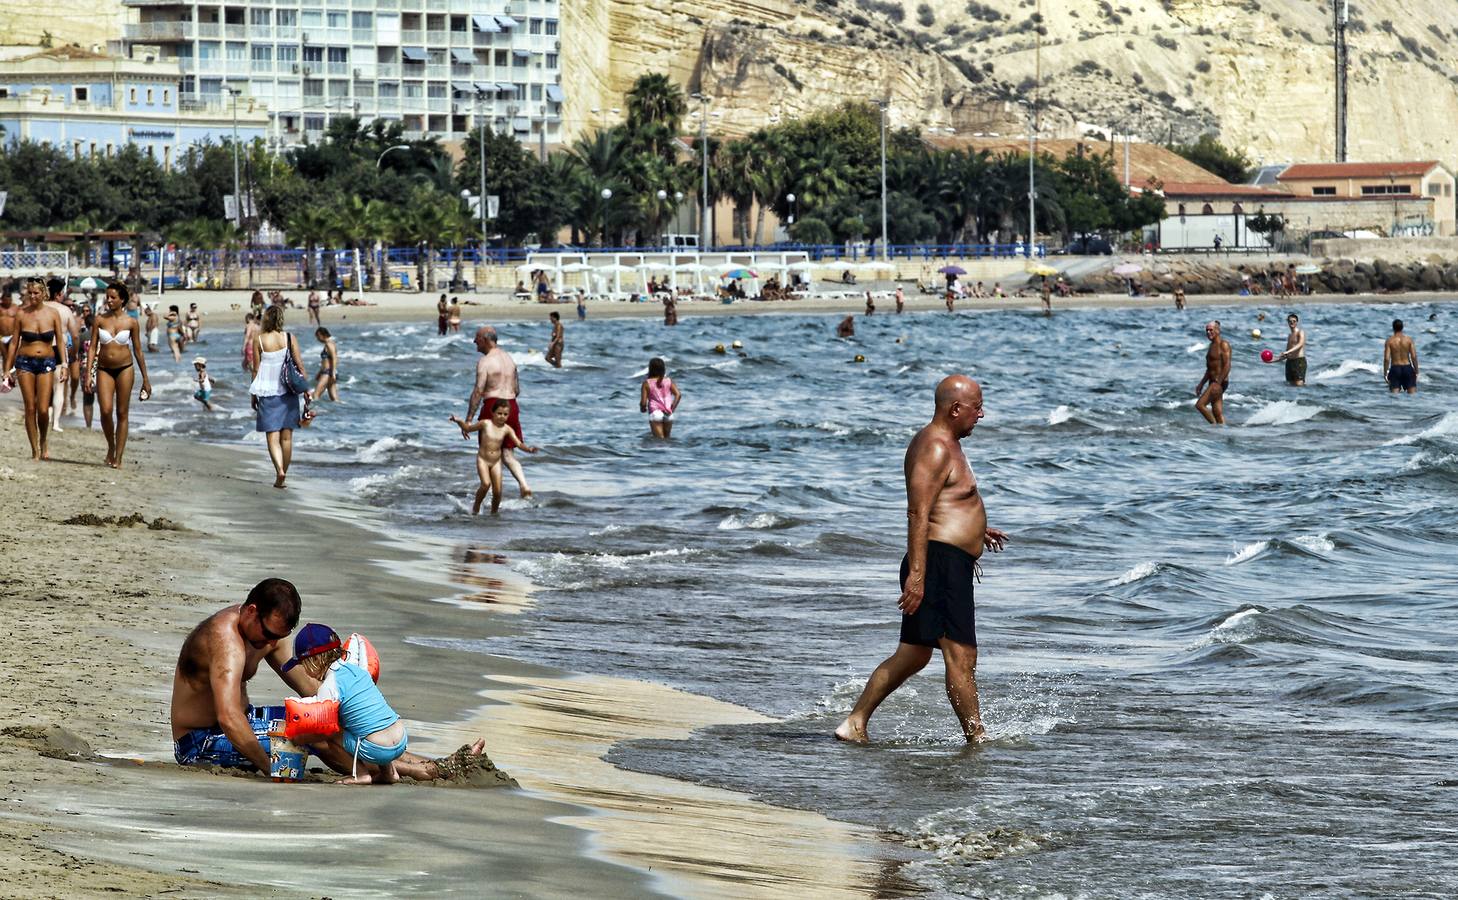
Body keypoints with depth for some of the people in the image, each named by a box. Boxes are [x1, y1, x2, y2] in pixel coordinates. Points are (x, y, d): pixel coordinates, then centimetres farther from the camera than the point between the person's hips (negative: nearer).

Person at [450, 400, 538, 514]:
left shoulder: (507, 429, -4)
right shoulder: (485, 424, -8)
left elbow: (518, 443, -8)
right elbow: (468, 428, 6)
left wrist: (528, 449, -26)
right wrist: (459, 421, -10)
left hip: (496, 462, 2)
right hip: (483, 460, -2)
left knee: (497, 492, -2)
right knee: (486, 484, -23)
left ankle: (494, 512, 20)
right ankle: (476, 506, 0)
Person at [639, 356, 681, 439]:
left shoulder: (647, 383, -3)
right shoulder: (669, 381, 4)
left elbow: (643, 402, -7)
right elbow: (678, 394, -6)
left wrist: (642, 408, 16)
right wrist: (672, 408, 2)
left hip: (655, 413, -3)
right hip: (668, 414, 3)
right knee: (667, 438, 18)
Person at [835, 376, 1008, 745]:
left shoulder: (944, 444, 20)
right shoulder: (936, 448, -14)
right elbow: (918, 513, -22)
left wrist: (976, 531, 39)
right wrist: (916, 572, -27)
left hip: (949, 566, 11)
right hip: (942, 562, -11)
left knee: (912, 655, 14)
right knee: (961, 657, -8)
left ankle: (854, 724, 15)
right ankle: (976, 738, -6)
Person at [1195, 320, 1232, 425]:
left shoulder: (1223, 344, -10)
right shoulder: (1212, 345, 18)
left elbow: (1227, 366, -18)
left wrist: (1218, 382, -23)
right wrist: (1201, 384, 22)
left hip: (1220, 382, -9)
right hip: (1213, 382, 9)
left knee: (1200, 405, -16)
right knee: (1218, 414, 6)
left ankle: (1215, 425, -10)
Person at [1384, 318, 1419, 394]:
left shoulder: (1389, 341, -5)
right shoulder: (1408, 340, -2)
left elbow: (1386, 358, -9)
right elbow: (1414, 357, -5)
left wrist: (1385, 373, -2)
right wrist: (1416, 371, 5)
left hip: (1395, 369, -1)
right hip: (1407, 368, 1)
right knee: (1412, 393, 6)